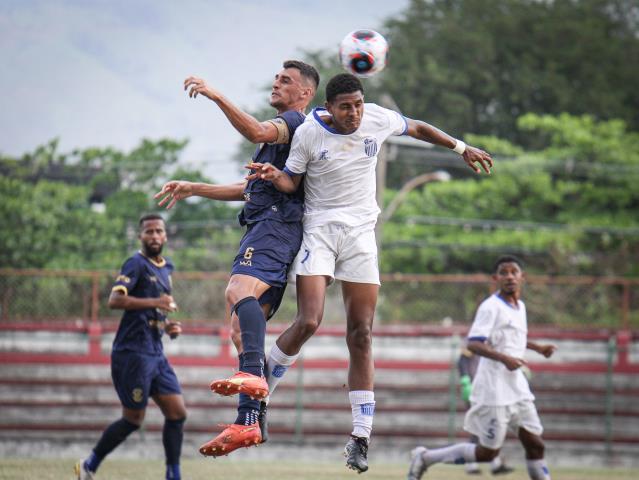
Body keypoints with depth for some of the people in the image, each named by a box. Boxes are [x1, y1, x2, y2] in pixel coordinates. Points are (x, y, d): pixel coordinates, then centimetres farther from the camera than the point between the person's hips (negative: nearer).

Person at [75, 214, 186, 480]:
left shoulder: (165, 268, 17)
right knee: (133, 420, -2)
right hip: (133, 353, -8)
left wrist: (167, 326, 11)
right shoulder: (136, 264, -10)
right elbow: (115, 300, -24)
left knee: (177, 413, 0)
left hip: (156, 354, 8)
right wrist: (154, 302, -31)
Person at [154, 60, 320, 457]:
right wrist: (193, 189, 39)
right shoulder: (284, 130, 34)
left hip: (274, 222, -10)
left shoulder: (295, 121, 2)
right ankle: (251, 421, -3)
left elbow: (257, 131, -22)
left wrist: (216, 96, -27)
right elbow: (250, 188, 40)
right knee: (246, 323, 3)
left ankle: (253, 376, -54)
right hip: (265, 226, 10)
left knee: (240, 290, -33)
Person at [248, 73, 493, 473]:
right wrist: (275, 176, -22)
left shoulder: (378, 119, -2)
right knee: (308, 323, -20)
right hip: (319, 230, -2)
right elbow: (292, 182, 1)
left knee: (361, 337, -3)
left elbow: (418, 128, 18)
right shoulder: (309, 133, -8)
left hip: (361, 233, 2)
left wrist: (462, 147, 24)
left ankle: (361, 436, -1)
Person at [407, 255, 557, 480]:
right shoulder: (491, 307, -13)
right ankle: (425, 457, 8)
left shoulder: (520, 307, 15)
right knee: (488, 452, -4)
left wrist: (538, 347, 28)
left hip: (517, 389, 8)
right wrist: (504, 358, -34)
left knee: (535, 444, 3)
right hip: (494, 391, -8)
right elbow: (473, 343, -23)